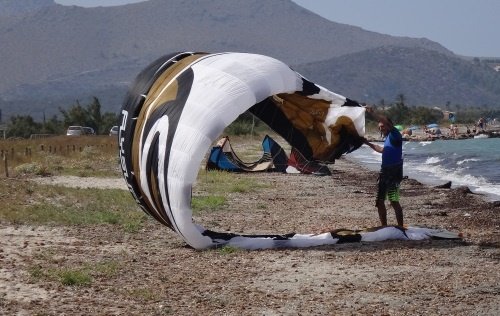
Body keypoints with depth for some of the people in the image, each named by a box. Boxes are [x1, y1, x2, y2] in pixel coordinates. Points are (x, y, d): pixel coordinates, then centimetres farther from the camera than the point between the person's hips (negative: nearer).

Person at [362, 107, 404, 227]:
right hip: (384, 171, 10)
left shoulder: (394, 135, -8)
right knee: (380, 201, 11)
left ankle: (401, 227, -14)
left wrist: (372, 113, -24)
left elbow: (387, 122, -25)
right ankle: (384, 227, 20)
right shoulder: (387, 139, 19)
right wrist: (368, 143, 43)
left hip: (394, 172, -10)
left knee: (394, 201, -16)